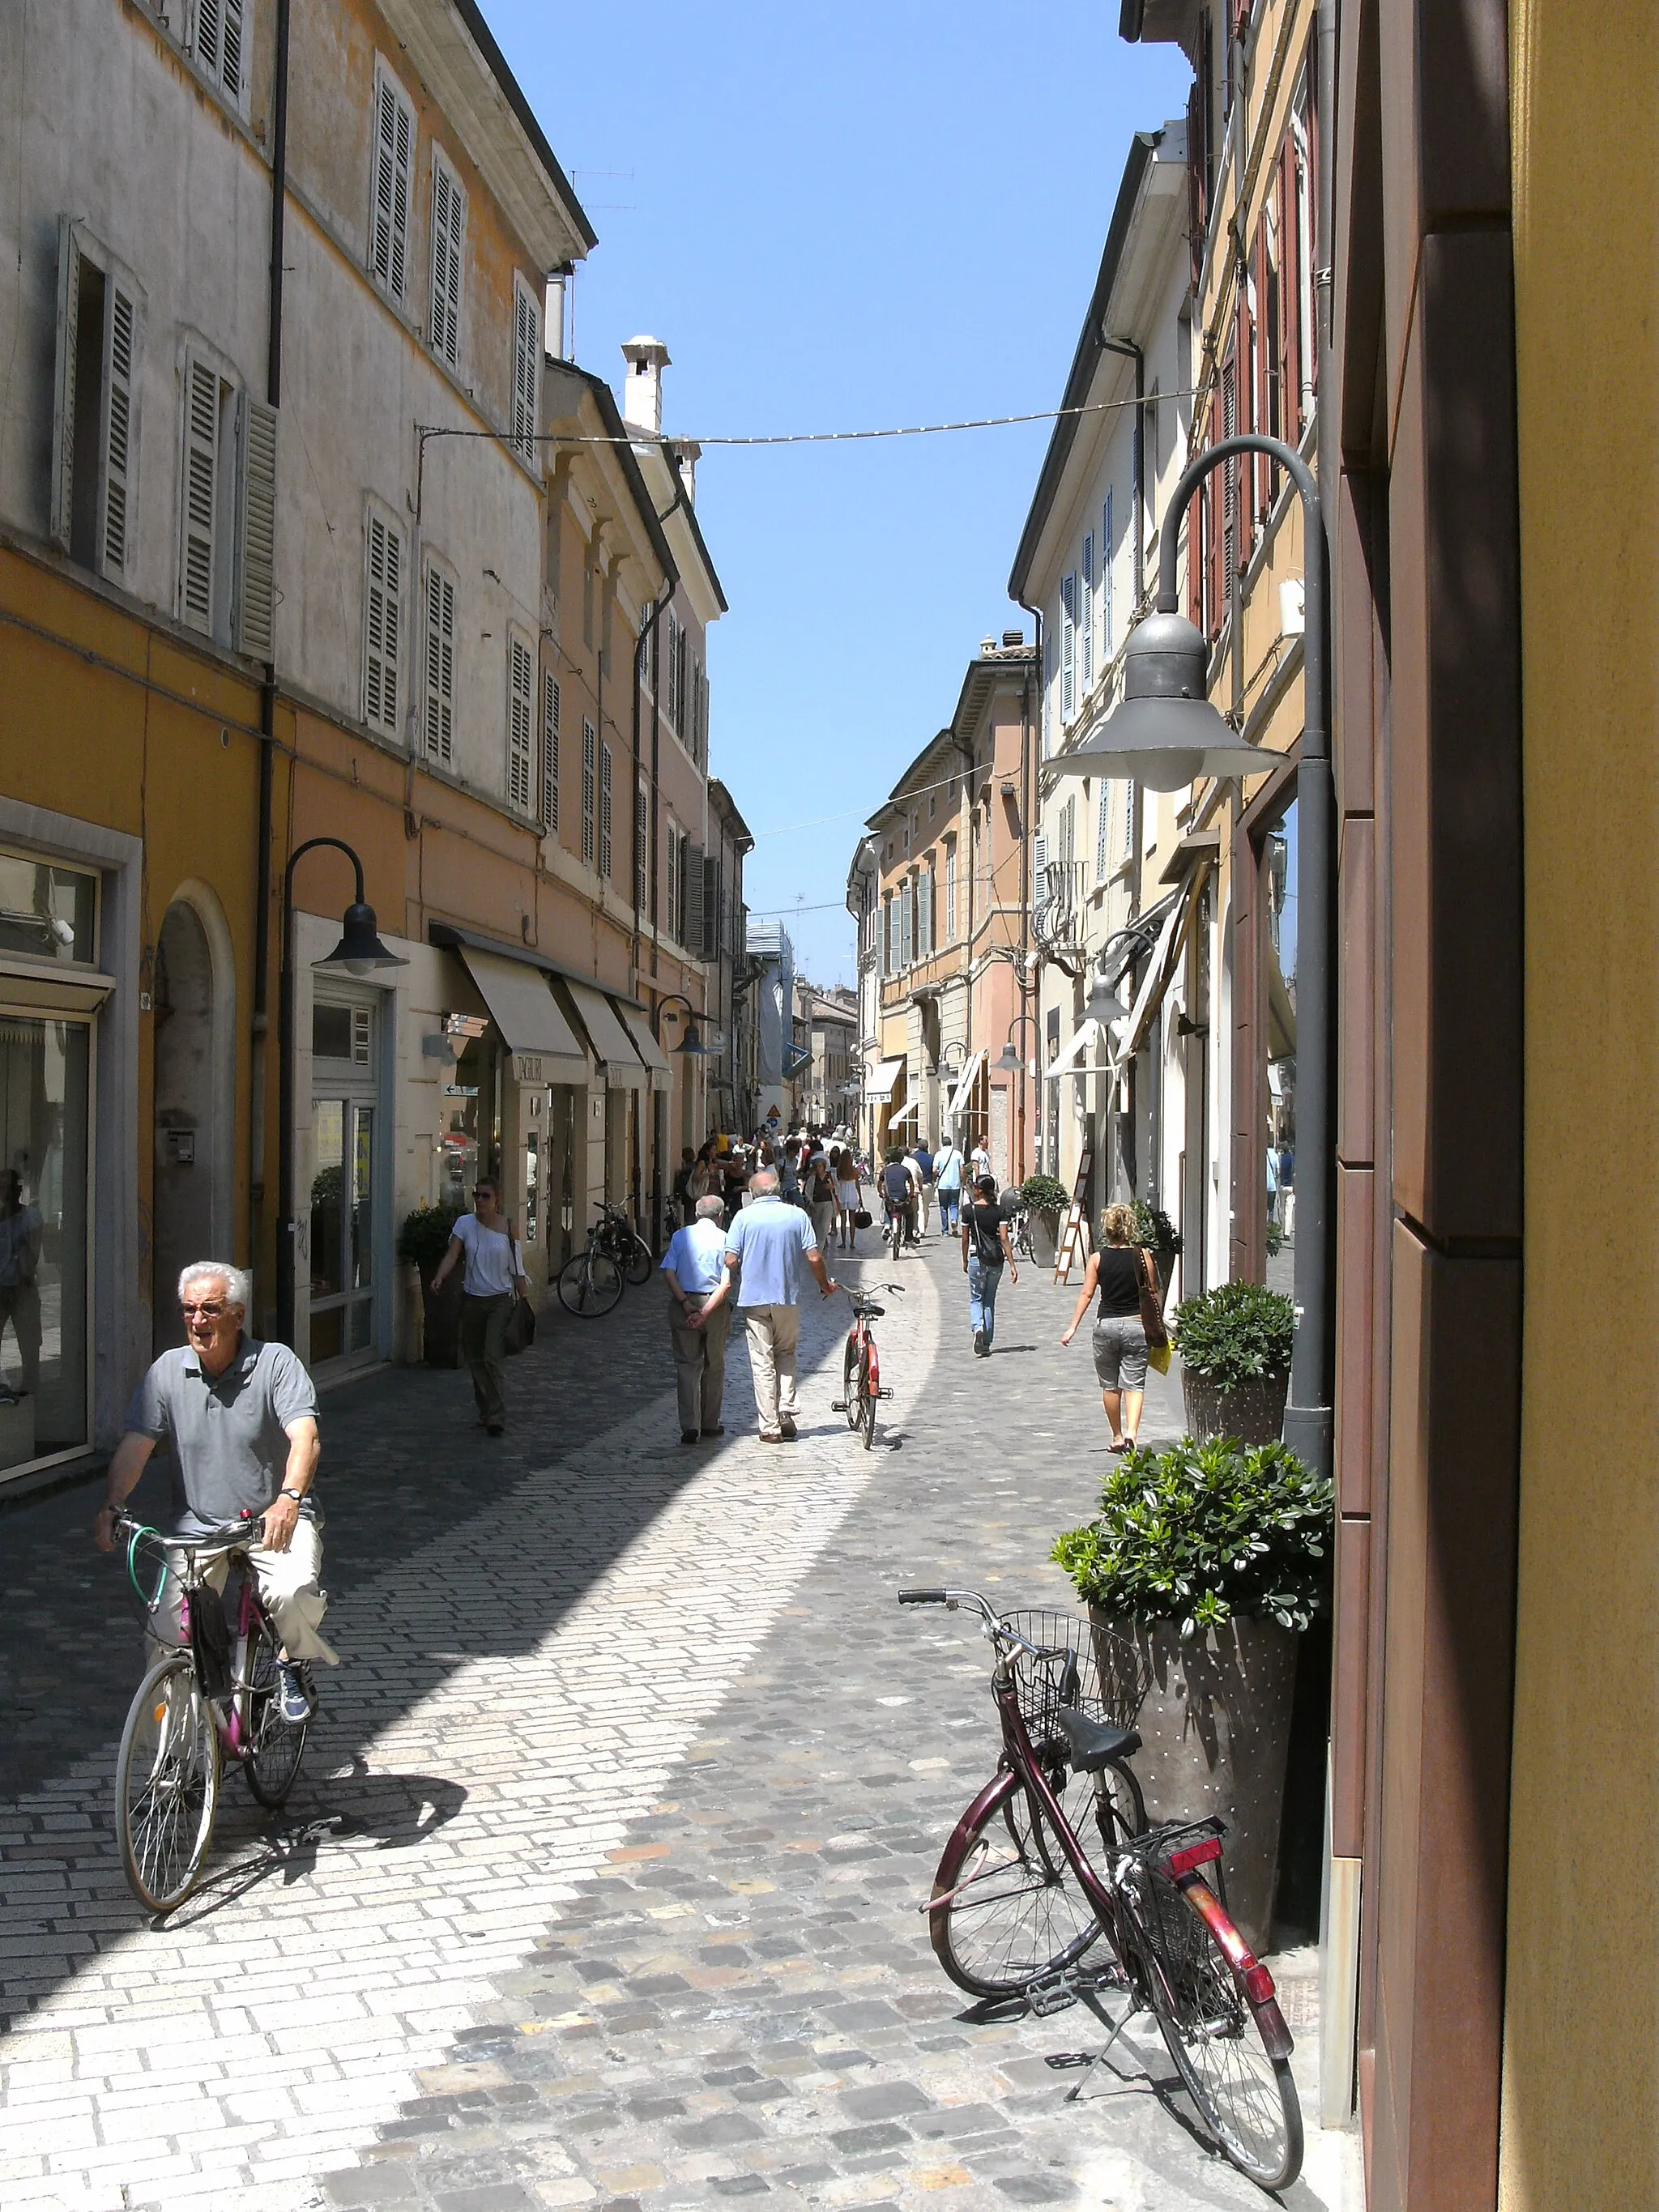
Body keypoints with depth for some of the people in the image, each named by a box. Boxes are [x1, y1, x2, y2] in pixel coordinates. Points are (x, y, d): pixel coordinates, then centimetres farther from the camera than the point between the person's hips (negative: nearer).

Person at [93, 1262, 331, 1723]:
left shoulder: (276, 1363, -11)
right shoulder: (168, 1371, -1)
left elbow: (305, 1439, -24)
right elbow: (135, 1446, -7)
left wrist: (289, 1500, -43)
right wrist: (111, 1506, -26)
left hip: (275, 1517, -3)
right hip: (196, 1524, 3)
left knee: (293, 1593, -31)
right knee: (165, 1638, -10)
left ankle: (294, 1663, 3)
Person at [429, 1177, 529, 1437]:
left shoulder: (508, 1227, -1)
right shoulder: (465, 1223, 2)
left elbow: (516, 1268, 2)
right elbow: (452, 1256, -8)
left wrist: (525, 1298, -3)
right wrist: (439, 1278, -26)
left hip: (500, 1300, -3)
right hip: (472, 1299, 3)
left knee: (494, 1357, -15)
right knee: (475, 1359, 9)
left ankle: (496, 1416, -12)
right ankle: (486, 1410, 25)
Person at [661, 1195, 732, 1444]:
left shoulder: (680, 1236, 4)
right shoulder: (724, 1239, -2)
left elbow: (669, 1273, -5)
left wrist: (685, 1303, -9)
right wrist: (706, 1310, -13)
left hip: (683, 1304, 1)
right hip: (713, 1304, -1)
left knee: (686, 1365, 4)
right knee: (714, 1366, 14)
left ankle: (690, 1425, -8)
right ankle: (710, 1424, 23)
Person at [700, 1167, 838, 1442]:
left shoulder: (745, 1216, -3)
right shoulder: (797, 1215, 0)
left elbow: (731, 1260, -7)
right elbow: (814, 1257, -3)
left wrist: (730, 1281, 14)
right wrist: (825, 1284, 14)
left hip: (754, 1298, -2)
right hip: (788, 1297, 2)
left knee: (763, 1363, 4)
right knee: (786, 1354, 19)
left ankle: (770, 1428, 4)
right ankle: (787, 1411, 4)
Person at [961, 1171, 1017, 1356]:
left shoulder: (969, 1210, -5)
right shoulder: (999, 1211, -1)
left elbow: (965, 1239, 0)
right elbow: (1004, 1239, -6)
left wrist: (965, 1261, 13)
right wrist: (1012, 1265, -6)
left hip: (977, 1259, -3)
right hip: (996, 1260, 3)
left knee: (976, 1299, 8)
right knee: (990, 1301, 14)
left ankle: (978, 1328, -21)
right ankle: (987, 1344, 17)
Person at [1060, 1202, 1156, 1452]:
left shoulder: (1097, 1258, -3)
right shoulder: (1142, 1256, -3)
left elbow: (1086, 1294, -5)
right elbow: (1153, 1294, 2)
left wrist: (1073, 1327, 1)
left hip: (1106, 1325, 0)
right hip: (1136, 1324, 0)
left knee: (1110, 1385, 13)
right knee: (1134, 1384, 1)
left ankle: (1117, 1437, 20)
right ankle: (1131, 1433, -18)